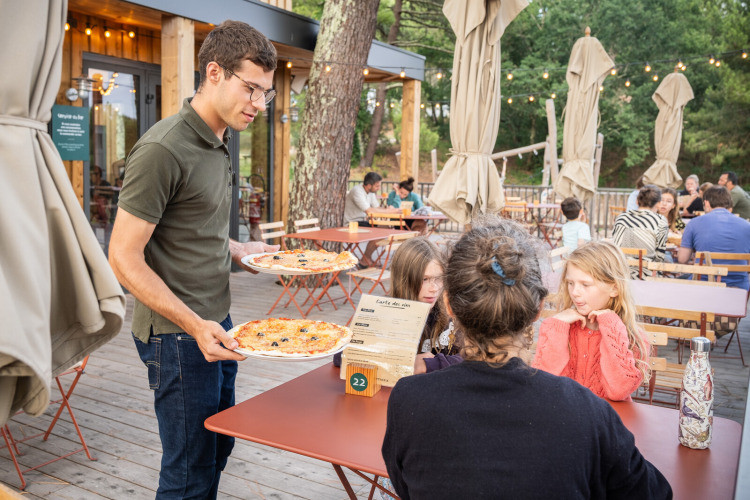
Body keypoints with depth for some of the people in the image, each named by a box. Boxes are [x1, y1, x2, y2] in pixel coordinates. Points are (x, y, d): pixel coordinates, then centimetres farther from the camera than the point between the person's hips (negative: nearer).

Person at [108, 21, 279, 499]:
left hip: (217, 323, 9)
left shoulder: (219, 143, 10)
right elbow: (125, 257, -19)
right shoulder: (163, 149, -19)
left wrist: (240, 249, 8)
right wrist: (195, 326, -24)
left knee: (218, 448, 22)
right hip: (179, 334, -9)